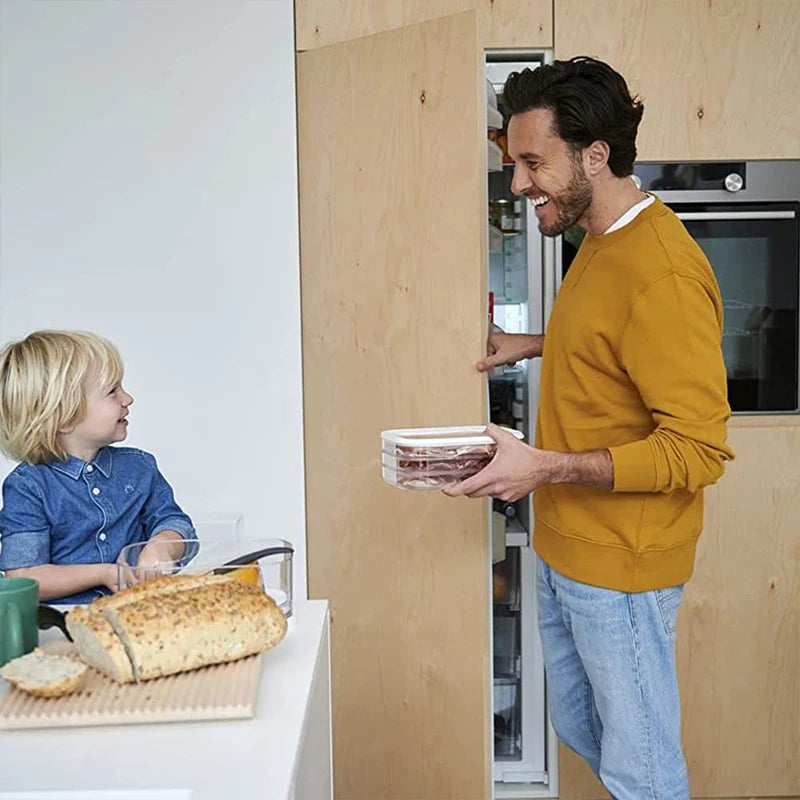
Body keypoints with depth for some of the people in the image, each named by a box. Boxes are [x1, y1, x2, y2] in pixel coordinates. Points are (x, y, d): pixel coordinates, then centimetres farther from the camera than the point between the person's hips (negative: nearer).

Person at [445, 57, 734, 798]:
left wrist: (547, 468, -27)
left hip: (619, 570, -9)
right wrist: (538, 344, 13)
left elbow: (698, 450, -25)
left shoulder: (662, 272, -23)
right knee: (578, 730, 25)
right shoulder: (599, 242, 7)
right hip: (561, 550, 9)